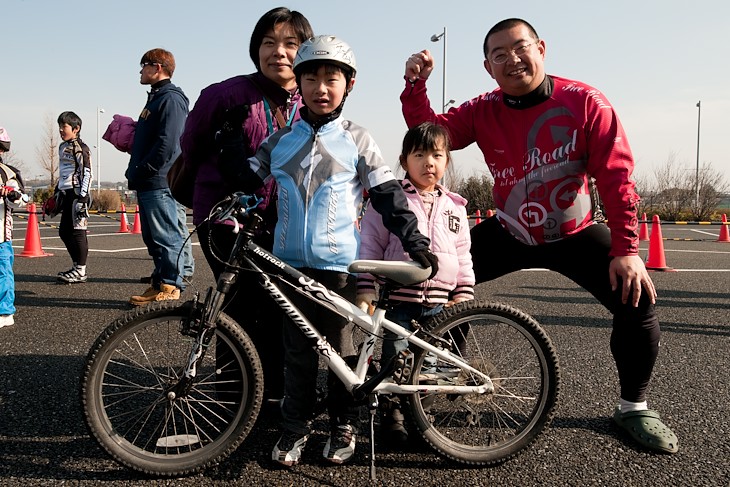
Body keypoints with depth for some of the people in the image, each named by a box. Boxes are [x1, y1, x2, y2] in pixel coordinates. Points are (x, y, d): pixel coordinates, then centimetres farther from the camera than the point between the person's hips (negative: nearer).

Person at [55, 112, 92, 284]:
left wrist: (83, 197, -20)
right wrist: (57, 193, 25)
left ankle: (80, 271, -1)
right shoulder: (62, 147, 19)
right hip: (65, 193, 9)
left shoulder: (81, 148, -8)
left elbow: (87, 173, -14)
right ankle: (78, 267, 19)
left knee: (77, 231, -7)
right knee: (64, 231, 10)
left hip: (77, 193, -9)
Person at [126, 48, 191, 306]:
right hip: (148, 184, 10)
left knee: (165, 236, -6)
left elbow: (167, 144, -20)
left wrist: (140, 171, -16)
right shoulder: (157, 97, 22)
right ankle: (160, 283, 21)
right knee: (153, 237, 13)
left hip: (159, 183, -10)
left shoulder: (171, 99, -10)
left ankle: (169, 288, -1)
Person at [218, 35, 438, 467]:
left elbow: (387, 194, 0)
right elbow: (249, 181, 12)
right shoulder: (280, 140, 10)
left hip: (339, 263, -2)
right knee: (297, 349, 9)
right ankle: (296, 426, 23)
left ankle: (344, 424, 24)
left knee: (340, 347, 8)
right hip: (290, 261, 2)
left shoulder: (357, 140, 2)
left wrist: (415, 241, -5)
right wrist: (231, 141, 3)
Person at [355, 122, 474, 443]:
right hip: (398, 299, -3)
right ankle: (391, 411, 20)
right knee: (395, 357, 1)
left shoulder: (454, 207, 13)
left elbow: (463, 256, 16)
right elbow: (370, 246, -1)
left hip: (438, 303, 3)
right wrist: (365, 291, -7)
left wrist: (463, 294, 8)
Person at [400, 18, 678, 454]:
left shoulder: (584, 102, -17)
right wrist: (416, 85, -27)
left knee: (637, 299, -15)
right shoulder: (483, 112, -8)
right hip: (510, 234, 2)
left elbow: (616, 177, -18)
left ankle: (634, 407, 9)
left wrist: (627, 249, -22)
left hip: (575, 235, -2)